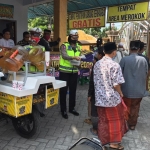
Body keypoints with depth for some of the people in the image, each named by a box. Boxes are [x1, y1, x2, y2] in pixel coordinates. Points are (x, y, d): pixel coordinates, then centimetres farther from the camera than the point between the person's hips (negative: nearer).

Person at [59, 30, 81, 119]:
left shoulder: (78, 47, 11)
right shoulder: (64, 46, -7)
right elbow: (64, 56, -25)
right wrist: (73, 57, -40)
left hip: (74, 72, 5)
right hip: (64, 71, -5)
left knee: (73, 91, 12)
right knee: (63, 91, 2)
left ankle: (72, 108, 27)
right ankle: (63, 110, 13)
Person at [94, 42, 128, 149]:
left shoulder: (97, 64, 2)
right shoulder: (115, 65, -18)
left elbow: (95, 81, 7)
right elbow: (116, 84, -17)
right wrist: (121, 94, 0)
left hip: (100, 97, 6)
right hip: (112, 97, -6)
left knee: (103, 120, 17)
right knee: (115, 120, 12)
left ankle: (104, 140, 30)